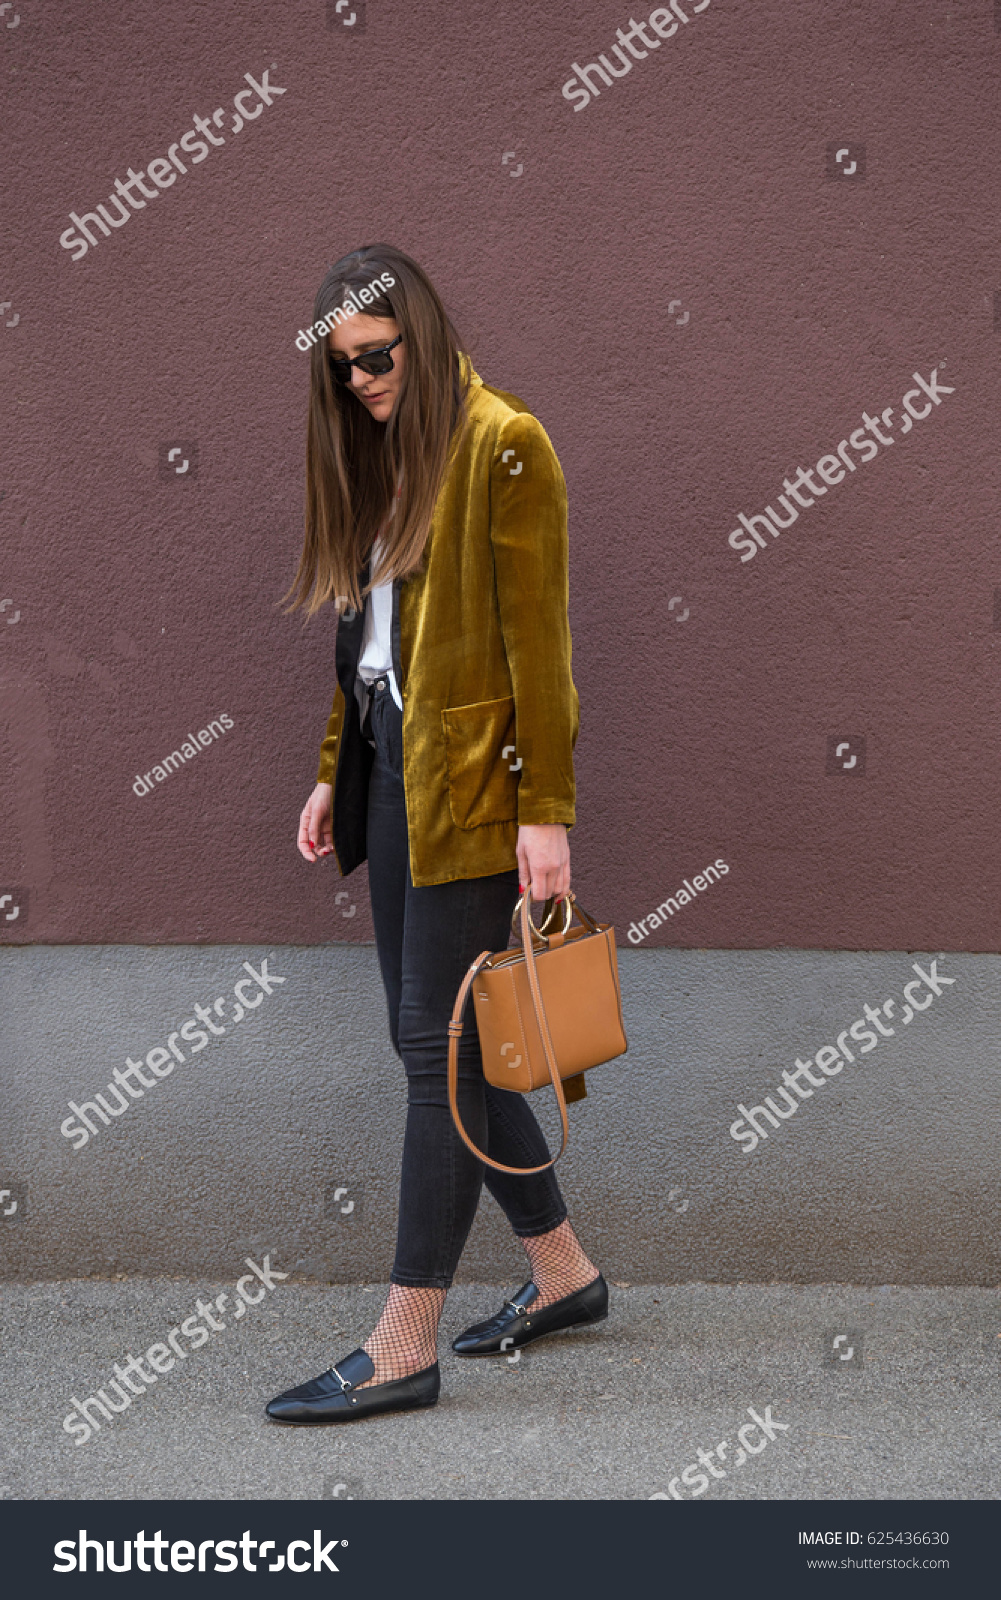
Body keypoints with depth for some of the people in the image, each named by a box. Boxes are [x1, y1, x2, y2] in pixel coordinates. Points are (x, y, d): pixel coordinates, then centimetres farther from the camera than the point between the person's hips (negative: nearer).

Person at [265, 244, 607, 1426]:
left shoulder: (501, 443, -9)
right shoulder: (376, 454, 17)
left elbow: (537, 639, -13)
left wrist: (546, 812, -17)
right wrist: (333, 775, 15)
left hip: (470, 781, -9)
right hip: (390, 766, 9)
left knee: (437, 1045, -6)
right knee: (433, 1040, 11)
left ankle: (404, 1347, 2)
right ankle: (563, 1272, 26)